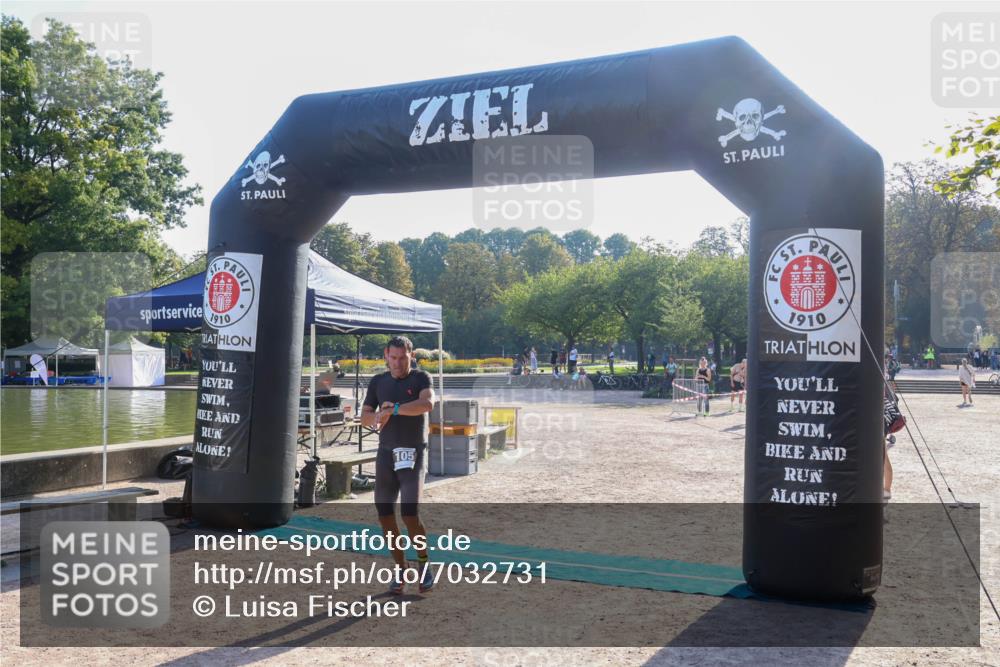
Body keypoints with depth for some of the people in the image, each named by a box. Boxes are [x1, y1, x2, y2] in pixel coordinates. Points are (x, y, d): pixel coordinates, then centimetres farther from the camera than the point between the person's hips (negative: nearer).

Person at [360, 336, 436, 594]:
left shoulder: (420, 378, -3)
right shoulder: (378, 382, 9)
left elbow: (427, 403, -24)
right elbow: (364, 417, 8)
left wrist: (392, 409, -23)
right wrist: (379, 416, -13)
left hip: (412, 455, -4)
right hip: (386, 454, 5)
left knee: (410, 513, -11)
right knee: (384, 513, 5)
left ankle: (423, 563, 12)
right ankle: (400, 568, 19)